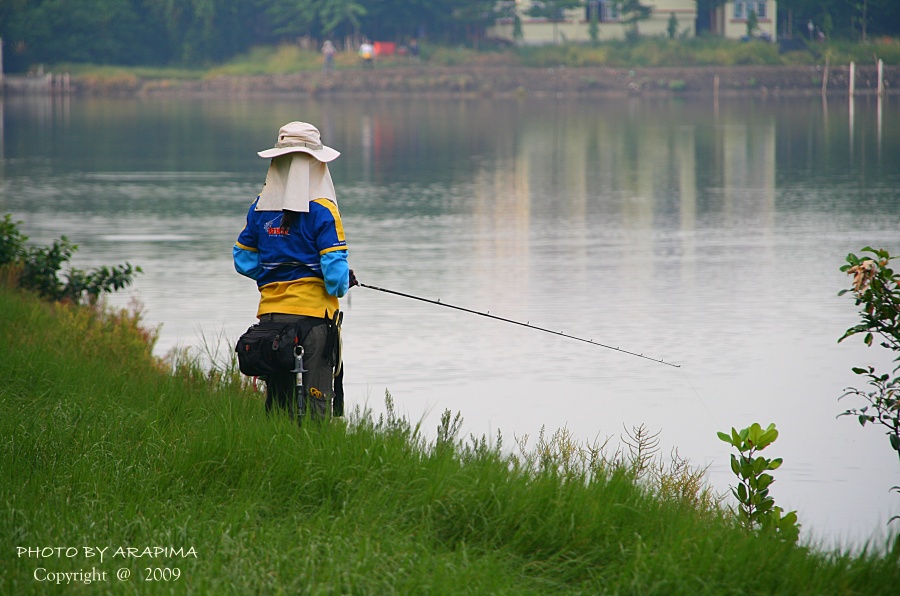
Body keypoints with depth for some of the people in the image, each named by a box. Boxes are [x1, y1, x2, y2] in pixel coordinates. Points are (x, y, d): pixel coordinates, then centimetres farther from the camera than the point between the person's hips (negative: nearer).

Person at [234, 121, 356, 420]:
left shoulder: (261, 207, 6)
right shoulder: (321, 210, -10)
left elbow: (244, 260, 10)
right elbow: (334, 267, -14)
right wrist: (341, 284, 6)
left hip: (271, 312, 5)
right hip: (313, 311, -5)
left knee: (277, 396, 10)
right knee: (315, 394, -4)